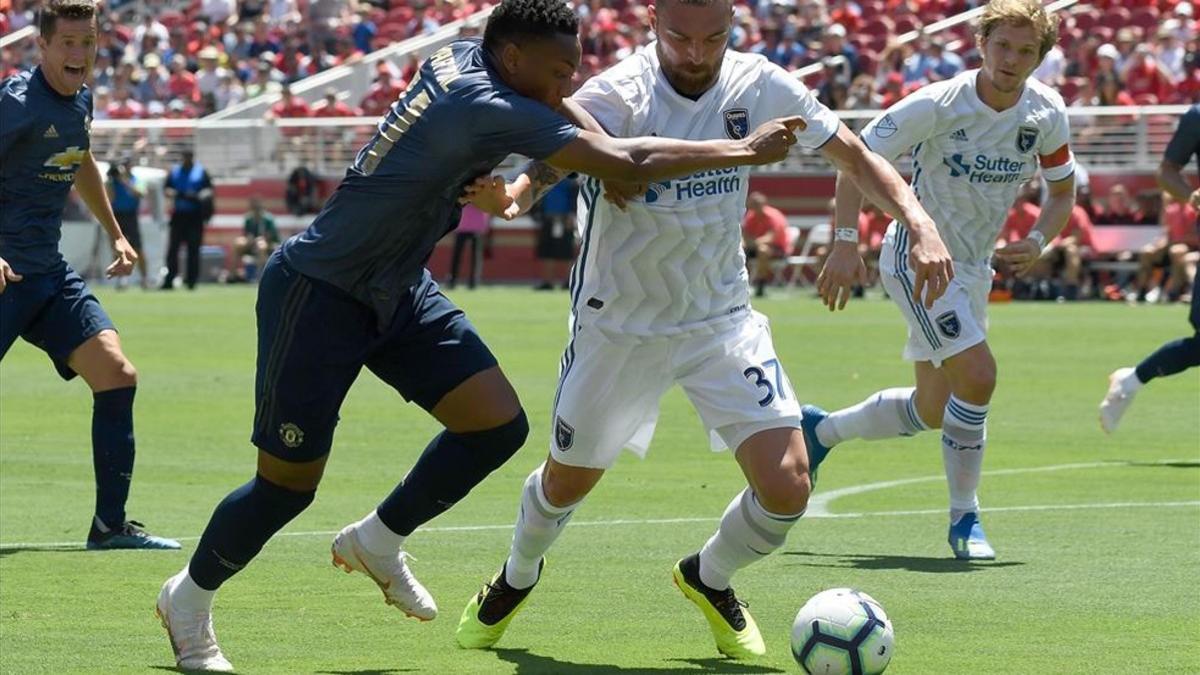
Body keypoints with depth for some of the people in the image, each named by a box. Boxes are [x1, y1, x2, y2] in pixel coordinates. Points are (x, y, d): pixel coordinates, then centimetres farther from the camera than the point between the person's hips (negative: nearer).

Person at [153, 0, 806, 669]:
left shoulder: (462, 57, -4)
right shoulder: (488, 108, -29)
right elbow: (629, 163, -29)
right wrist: (748, 151, -21)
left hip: (399, 290, 9)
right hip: (317, 297, -9)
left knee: (498, 424, -3)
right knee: (290, 483, 1)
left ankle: (377, 543, 18)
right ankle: (190, 597, 26)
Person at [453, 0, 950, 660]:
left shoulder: (758, 86, -11)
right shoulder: (617, 96, -23)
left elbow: (854, 156, -1)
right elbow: (549, 158, -40)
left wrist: (918, 219, -18)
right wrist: (512, 191, -63)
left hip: (723, 320, 2)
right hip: (618, 327, -2)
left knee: (786, 487, -11)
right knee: (568, 480, 15)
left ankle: (708, 579, 22)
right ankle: (516, 580, 49)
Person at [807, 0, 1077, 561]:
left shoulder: (1047, 113, -6)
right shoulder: (938, 105, -21)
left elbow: (1062, 192, 9)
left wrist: (1037, 242, -11)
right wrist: (845, 245, -22)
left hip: (975, 266, 7)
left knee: (931, 412, 12)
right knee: (977, 376, -23)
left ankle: (820, 429, 38)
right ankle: (964, 519, -7)